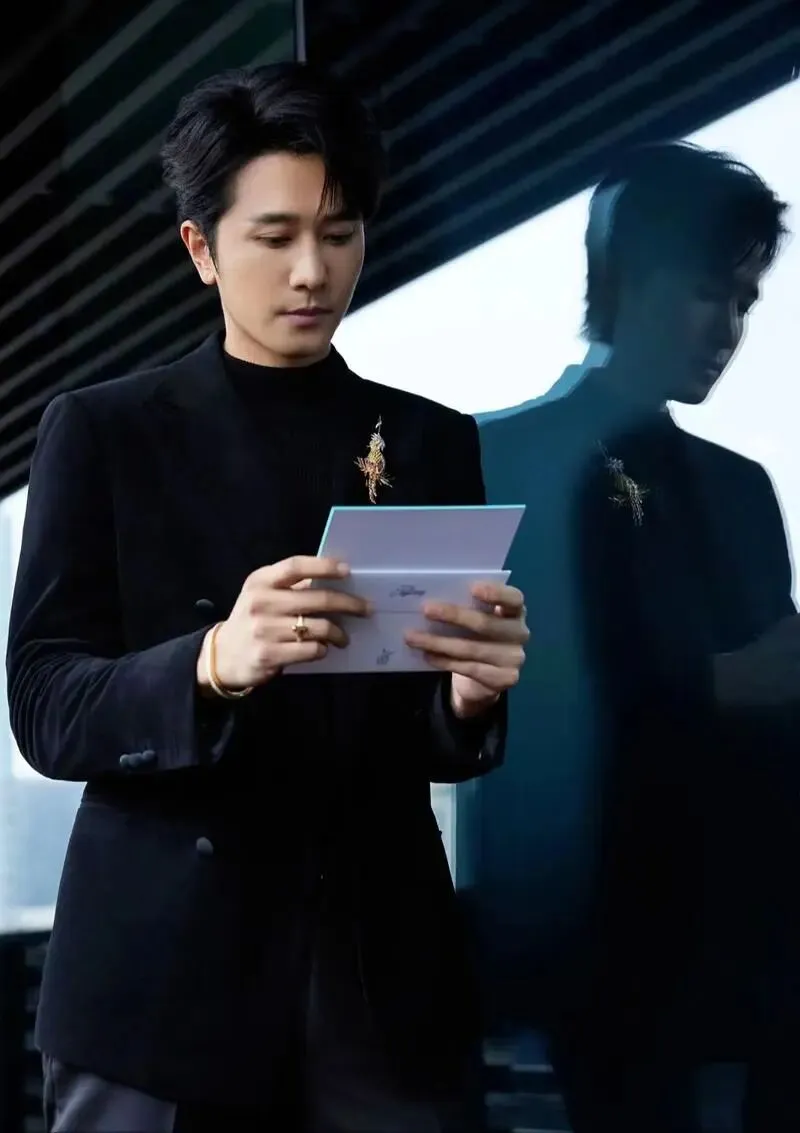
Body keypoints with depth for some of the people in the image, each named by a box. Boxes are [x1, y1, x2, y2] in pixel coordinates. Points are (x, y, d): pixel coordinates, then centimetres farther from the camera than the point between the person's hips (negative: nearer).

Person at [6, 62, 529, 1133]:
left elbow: (451, 750, 6)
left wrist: (472, 692, -17)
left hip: (385, 969, 2)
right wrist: (212, 665, -25)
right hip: (162, 972, -2)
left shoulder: (433, 442, 9)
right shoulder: (105, 430, 2)